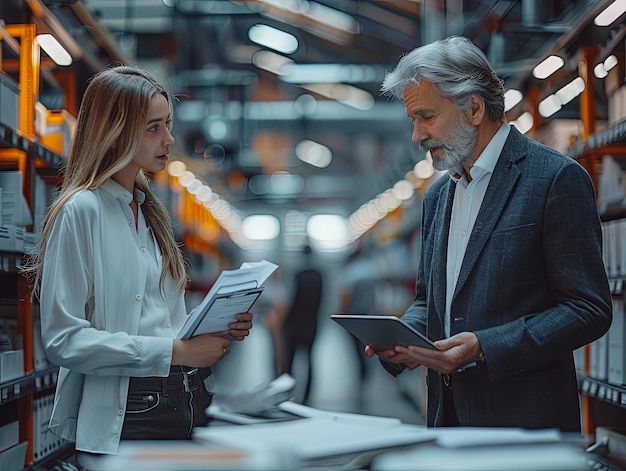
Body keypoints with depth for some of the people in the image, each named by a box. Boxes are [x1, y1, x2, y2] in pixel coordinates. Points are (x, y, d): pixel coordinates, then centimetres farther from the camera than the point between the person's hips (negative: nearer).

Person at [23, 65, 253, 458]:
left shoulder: (151, 211, 15)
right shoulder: (80, 211, -10)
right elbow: (63, 338, -18)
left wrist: (218, 326, 0)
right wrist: (173, 351, -21)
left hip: (188, 402, 8)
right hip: (124, 417, -7)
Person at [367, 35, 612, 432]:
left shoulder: (558, 179, -10)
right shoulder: (437, 196, 14)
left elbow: (590, 309, -14)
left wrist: (483, 347, -21)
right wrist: (400, 340, -1)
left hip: (524, 416, -6)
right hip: (448, 412, 7)